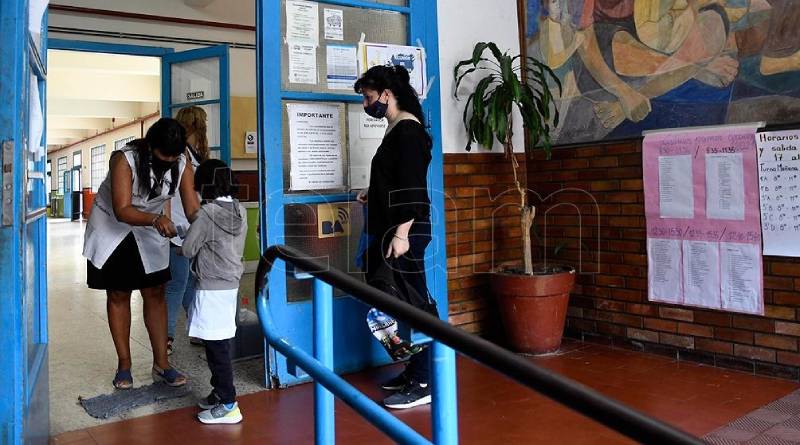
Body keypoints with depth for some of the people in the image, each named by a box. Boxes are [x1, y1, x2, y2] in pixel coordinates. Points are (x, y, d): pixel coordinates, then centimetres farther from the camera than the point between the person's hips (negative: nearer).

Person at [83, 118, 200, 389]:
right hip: (112, 227, -3)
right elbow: (122, 211, -35)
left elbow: (193, 209, -22)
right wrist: (155, 219, -52)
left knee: (155, 294, 1)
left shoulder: (182, 166, -18)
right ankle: (124, 364, 16)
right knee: (118, 295, 4)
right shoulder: (125, 160, -30)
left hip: (149, 229, 3)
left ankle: (161, 364, 9)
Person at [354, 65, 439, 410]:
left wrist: (402, 234, -22)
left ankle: (422, 384, 3)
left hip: (405, 231, -10)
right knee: (407, 302, 13)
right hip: (392, 228, 10)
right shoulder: (396, 129, 16)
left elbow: (413, 186, -19)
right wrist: (373, 196, 17)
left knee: (409, 303, -5)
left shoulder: (408, 129, -12)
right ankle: (415, 372, 24)